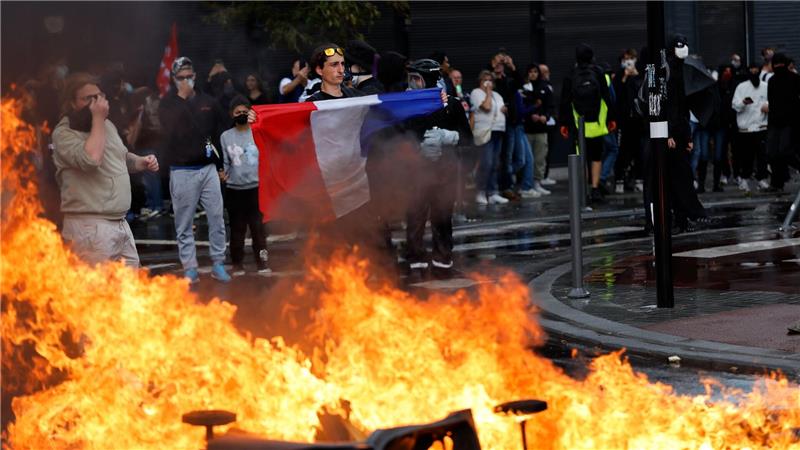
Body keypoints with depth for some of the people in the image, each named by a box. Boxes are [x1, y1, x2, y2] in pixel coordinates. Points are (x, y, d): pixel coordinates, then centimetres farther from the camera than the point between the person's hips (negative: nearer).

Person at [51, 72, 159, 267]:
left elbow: (122, 157, 31)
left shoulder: (107, 125, 15)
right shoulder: (64, 132, -12)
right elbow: (91, 159, -29)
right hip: (90, 226, -9)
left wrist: (143, 162, 10)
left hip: (120, 223, 9)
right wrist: (98, 119, -20)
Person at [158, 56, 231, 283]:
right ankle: (190, 270, 5)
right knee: (184, 224, 0)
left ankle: (218, 265, 9)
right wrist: (183, 98, -11)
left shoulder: (208, 102, 9)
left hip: (208, 168, 2)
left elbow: (220, 133, 14)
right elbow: (171, 128, -15)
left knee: (216, 218, 0)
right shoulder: (167, 104, 2)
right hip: (182, 171, -2)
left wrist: (220, 165, 10)